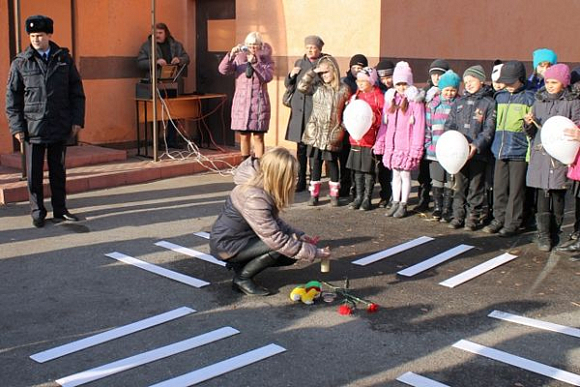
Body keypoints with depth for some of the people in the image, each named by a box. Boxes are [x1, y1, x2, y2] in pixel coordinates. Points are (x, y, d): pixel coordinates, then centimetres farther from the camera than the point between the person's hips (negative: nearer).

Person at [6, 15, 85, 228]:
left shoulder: (64, 59, 5)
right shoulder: (20, 63, 0)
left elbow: (76, 91, 8)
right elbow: (12, 97, 3)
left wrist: (77, 120, 1)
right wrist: (16, 127, -4)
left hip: (60, 127, 1)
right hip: (33, 128, -1)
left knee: (58, 171, 11)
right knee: (34, 173, 5)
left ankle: (60, 211, 22)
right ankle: (37, 212, 17)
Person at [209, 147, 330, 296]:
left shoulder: (263, 187, -5)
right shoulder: (254, 198, -32)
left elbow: (273, 221, 9)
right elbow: (277, 240, -30)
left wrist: (298, 235, -4)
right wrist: (314, 253, -23)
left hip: (242, 236, 9)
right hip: (226, 244, -9)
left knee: (290, 253, -1)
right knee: (283, 248, -24)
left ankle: (241, 263, 12)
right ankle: (242, 278, -6)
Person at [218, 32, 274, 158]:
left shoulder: (266, 60, 5)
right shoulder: (239, 58, 8)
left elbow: (268, 77, -12)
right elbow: (223, 70, -5)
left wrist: (255, 63, -21)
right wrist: (230, 55, -20)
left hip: (259, 102, -2)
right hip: (241, 102, 2)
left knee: (258, 137, -4)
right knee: (244, 137, 6)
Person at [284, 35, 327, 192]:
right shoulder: (299, 63, 16)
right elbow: (288, 85, 20)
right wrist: (291, 75, 2)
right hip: (299, 111, 5)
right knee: (301, 148, 10)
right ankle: (301, 181, 18)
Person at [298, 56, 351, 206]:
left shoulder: (343, 89, 0)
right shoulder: (317, 87, 4)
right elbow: (302, 86, -12)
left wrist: (344, 126, 0)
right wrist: (313, 71, -10)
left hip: (333, 133, -1)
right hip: (315, 132, 1)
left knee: (332, 163, 6)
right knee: (315, 163, 4)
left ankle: (334, 194, 17)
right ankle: (314, 194, 12)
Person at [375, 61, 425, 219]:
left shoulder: (415, 101, -7)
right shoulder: (390, 99, 10)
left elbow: (419, 127, -10)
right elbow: (384, 124, 13)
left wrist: (416, 149, -14)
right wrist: (379, 144, 10)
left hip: (407, 146, -5)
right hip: (392, 145, 5)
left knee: (405, 175, 3)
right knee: (395, 175, 13)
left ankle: (403, 205, 12)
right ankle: (395, 203, 21)